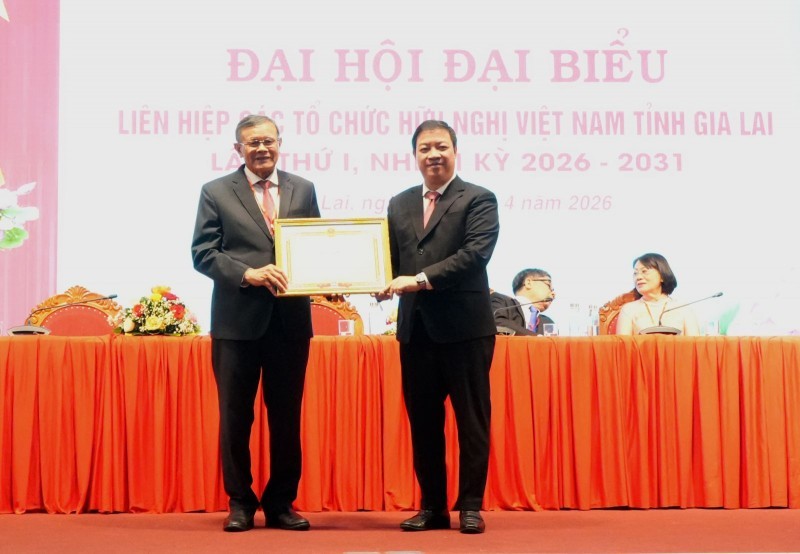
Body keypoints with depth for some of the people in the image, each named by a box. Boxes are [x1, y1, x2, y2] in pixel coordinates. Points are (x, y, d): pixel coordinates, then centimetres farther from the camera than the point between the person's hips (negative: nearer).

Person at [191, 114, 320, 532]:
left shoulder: (303, 190, 10)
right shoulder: (216, 193, 3)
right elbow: (203, 253, -4)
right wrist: (247, 273, -18)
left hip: (290, 319, 2)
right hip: (237, 320, -2)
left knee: (287, 415, 8)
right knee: (235, 415, 5)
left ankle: (281, 502, 19)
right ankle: (240, 502, 17)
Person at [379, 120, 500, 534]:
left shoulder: (479, 200, -2)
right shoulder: (400, 204, 15)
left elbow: (475, 253, -15)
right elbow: (392, 258, 14)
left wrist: (421, 279, -21)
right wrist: (386, 282, -9)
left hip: (465, 326, -5)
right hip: (416, 327, 5)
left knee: (472, 419, 2)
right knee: (422, 421, 9)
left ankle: (470, 505, 10)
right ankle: (432, 506, 17)